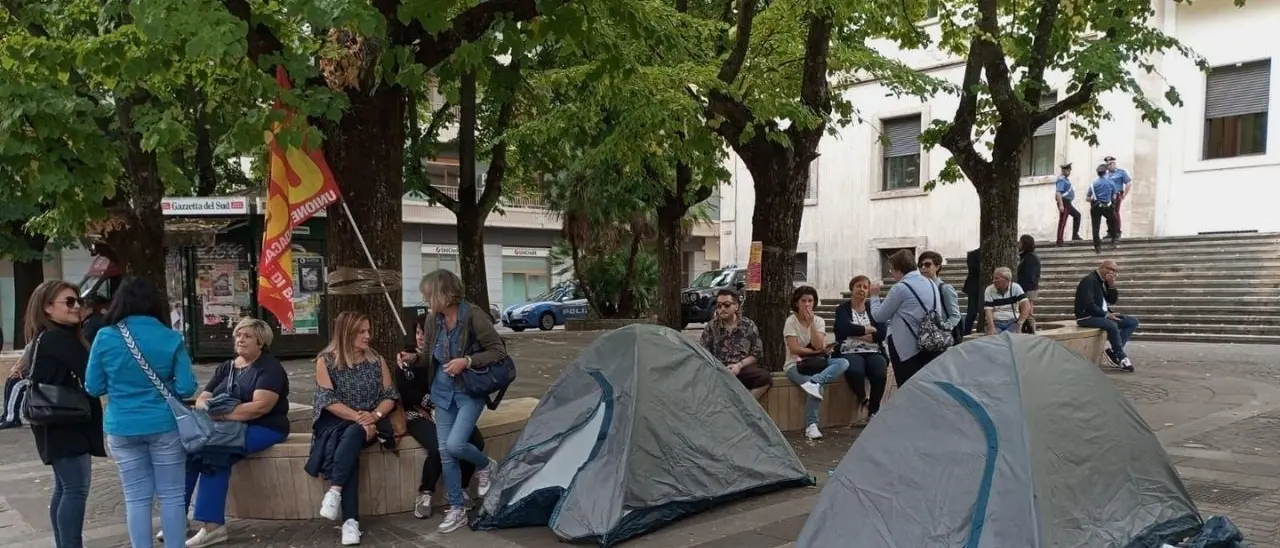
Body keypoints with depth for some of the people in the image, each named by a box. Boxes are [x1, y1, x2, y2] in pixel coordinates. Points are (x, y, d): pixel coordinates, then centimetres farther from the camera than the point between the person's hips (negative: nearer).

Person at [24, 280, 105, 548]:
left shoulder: (46, 338, 15)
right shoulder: (57, 338, -16)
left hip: (62, 426, 10)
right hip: (65, 427, -10)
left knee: (64, 489, 13)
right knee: (75, 489, -10)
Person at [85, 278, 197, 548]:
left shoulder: (105, 337, -5)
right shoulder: (171, 338, -7)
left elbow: (93, 387, 2)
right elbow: (186, 388, -7)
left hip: (123, 428, 1)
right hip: (164, 425, -1)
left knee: (136, 497, 10)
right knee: (171, 495, 7)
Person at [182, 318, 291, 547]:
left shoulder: (270, 367, -5)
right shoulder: (226, 368, 17)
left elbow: (261, 407, -19)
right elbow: (201, 400, 11)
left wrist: (221, 414, -23)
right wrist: (209, 407, -14)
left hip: (263, 428, -6)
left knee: (214, 452, -31)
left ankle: (213, 526, -29)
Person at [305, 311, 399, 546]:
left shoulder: (377, 360, 6)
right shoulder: (326, 360, -1)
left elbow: (390, 396, 3)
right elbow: (328, 400, -10)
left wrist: (374, 415, -18)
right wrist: (357, 417, -23)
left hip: (370, 422, 2)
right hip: (335, 422, -2)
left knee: (353, 434, -35)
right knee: (348, 446, -34)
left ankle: (334, 491, -38)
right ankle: (351, 520, -39)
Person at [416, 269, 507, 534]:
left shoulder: (473, 316, -21)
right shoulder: (433, 320, -4)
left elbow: (499, 352, -17)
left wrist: (467, 361, -26)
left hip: (470, 391, -6)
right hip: (443, 392, 6)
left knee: (455, 444, -20)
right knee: (444, 452, 4)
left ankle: (486, 466, 14)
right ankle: (457, 509, 17)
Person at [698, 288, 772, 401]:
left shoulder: (748, 325, 7)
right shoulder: (711, 326, 8)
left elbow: (756, 353, 7)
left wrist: (739, 365, -9)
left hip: (743, 367, 0)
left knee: (765, 378, -30)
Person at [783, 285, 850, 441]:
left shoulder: (819, 321, 7)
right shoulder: (791, 321, -4)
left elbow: (818, 345, -8)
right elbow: (794, 349, -13)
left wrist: (811, 323, -13)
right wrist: (817, 352, -11)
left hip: (817, 364, 5)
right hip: (796, 365, -5)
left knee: (844, 362, -24)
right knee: (818, 386, -35)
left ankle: (814, 381, -43)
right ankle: (811, 426, -31)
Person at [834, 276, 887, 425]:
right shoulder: (842, 309, 8)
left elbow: (881, 334, 0)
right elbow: (846, 328, -13)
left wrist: (857, 333, -7)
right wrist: (869, 329, -5)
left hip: (873, 352, 2)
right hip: (850, 352, -2)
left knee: (880, 374, -30)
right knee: (854, 371, -35)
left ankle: (873, 411, -11)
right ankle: (863, 401, -7)